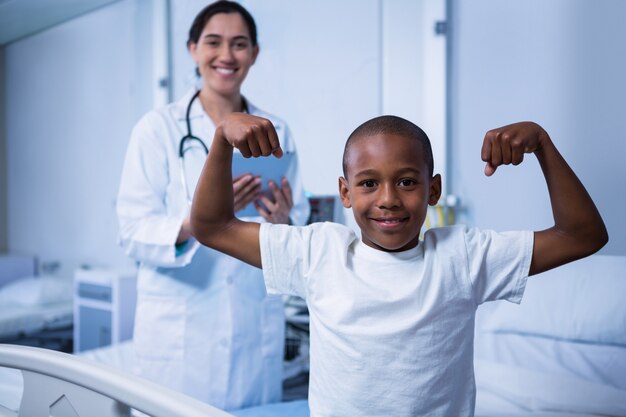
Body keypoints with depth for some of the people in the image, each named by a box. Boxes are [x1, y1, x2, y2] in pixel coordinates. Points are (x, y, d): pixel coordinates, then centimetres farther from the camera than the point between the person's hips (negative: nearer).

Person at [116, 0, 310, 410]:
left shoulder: (276, 132, 6)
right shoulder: (158, 127, -3)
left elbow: (299, 226, 8)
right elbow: (134, 233, -9)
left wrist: (283, 224, -15)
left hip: (258, 330, 3)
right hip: (179, 334, -2)